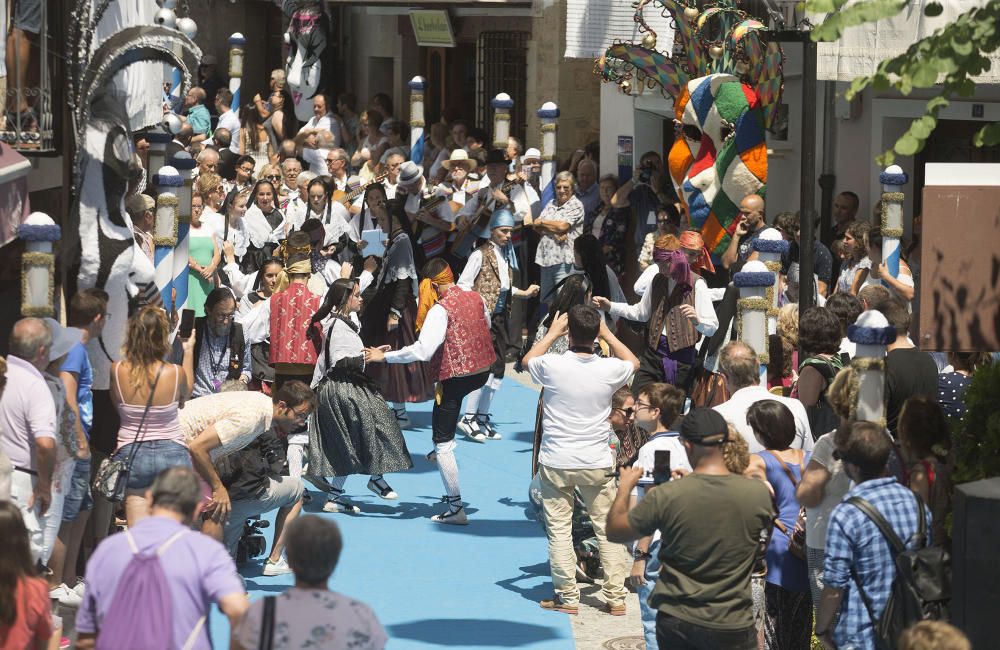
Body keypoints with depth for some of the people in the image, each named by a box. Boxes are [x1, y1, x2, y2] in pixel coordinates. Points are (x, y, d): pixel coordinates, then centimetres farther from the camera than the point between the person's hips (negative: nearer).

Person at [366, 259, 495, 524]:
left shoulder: (441, 310, -19)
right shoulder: (477, 298, 1)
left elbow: (422, 351, -27)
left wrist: (384, 356, -19)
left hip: (456, 377, -7)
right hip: (482, 371, 7)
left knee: (443, 443, 2)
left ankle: (456, 508, 3)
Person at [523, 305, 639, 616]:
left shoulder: (552, 366, -13)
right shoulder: (609, 370, -9)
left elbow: (528, 360, 13)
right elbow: (633, 362, 17)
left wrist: (553, 332, 20)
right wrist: (607, 334, 19)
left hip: (556, 464, -1)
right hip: (597, 463, 1)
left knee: (559, 530, 6)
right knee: (607, 528, 10)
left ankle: (567, 597, 8)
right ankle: (615, 597, 12)